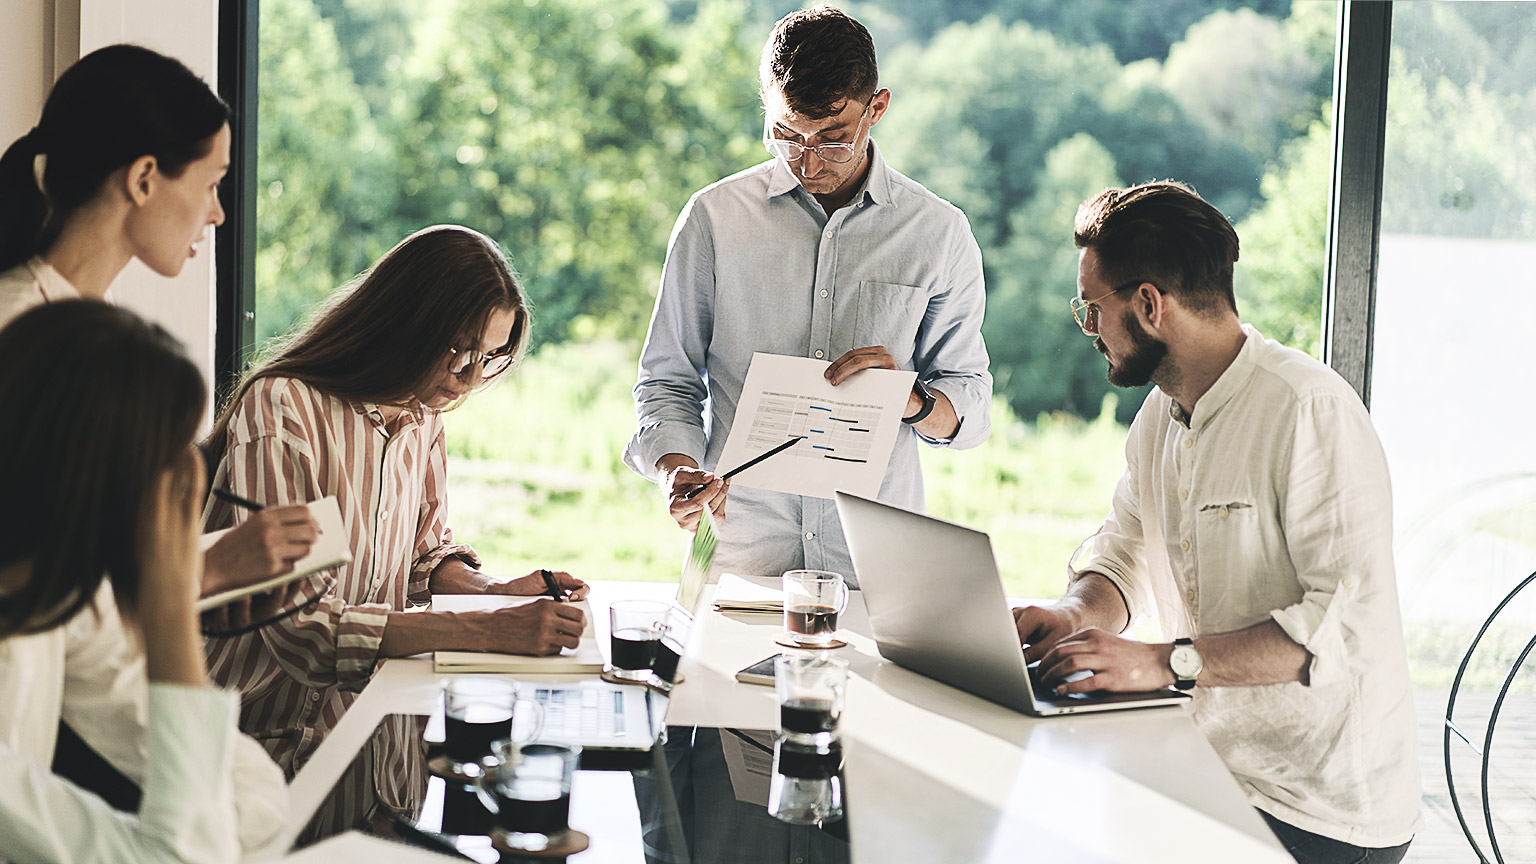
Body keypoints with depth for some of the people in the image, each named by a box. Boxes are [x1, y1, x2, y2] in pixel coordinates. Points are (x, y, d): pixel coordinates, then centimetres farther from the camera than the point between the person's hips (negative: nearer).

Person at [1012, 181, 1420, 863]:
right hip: (1211, 770, 8)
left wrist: (1167, 660, -30)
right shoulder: (1158, 415, 10)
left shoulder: (1312, 412, -19)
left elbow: (1350, 621, -26)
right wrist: (1074, 615, -6)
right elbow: (1124, 555, 17)